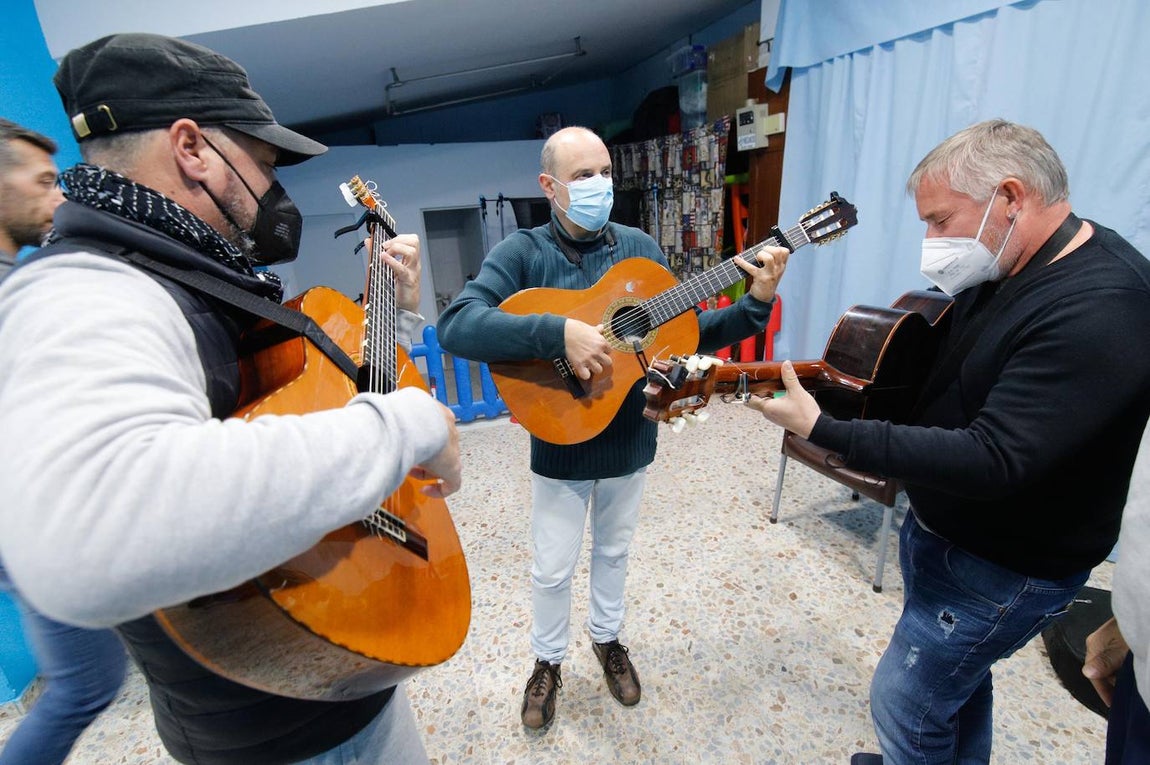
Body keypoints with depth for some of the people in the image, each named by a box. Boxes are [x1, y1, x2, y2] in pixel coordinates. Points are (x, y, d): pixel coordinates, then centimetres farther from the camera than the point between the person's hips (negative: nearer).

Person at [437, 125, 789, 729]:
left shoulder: (639, 248, -1)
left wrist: (755, 305, -12)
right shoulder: (522, 253, -13)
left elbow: (686, 333, 3)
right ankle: (548, 661, 44)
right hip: (560, 447, -3)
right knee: (552, 569, 15)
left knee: (613, 551, 24)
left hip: (630, 441, 4)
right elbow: (455, 326, -28)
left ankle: (607, 639, 51)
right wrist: (559, 333, -38)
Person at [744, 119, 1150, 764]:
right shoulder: (1005, 266, -1)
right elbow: (946, 366, 11)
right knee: (956, 674, 28)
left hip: (1006, 566, -8)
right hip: (940, 526, 8)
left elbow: (992, 461, -34)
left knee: (904, 700, 9)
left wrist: (823, 431, -33)